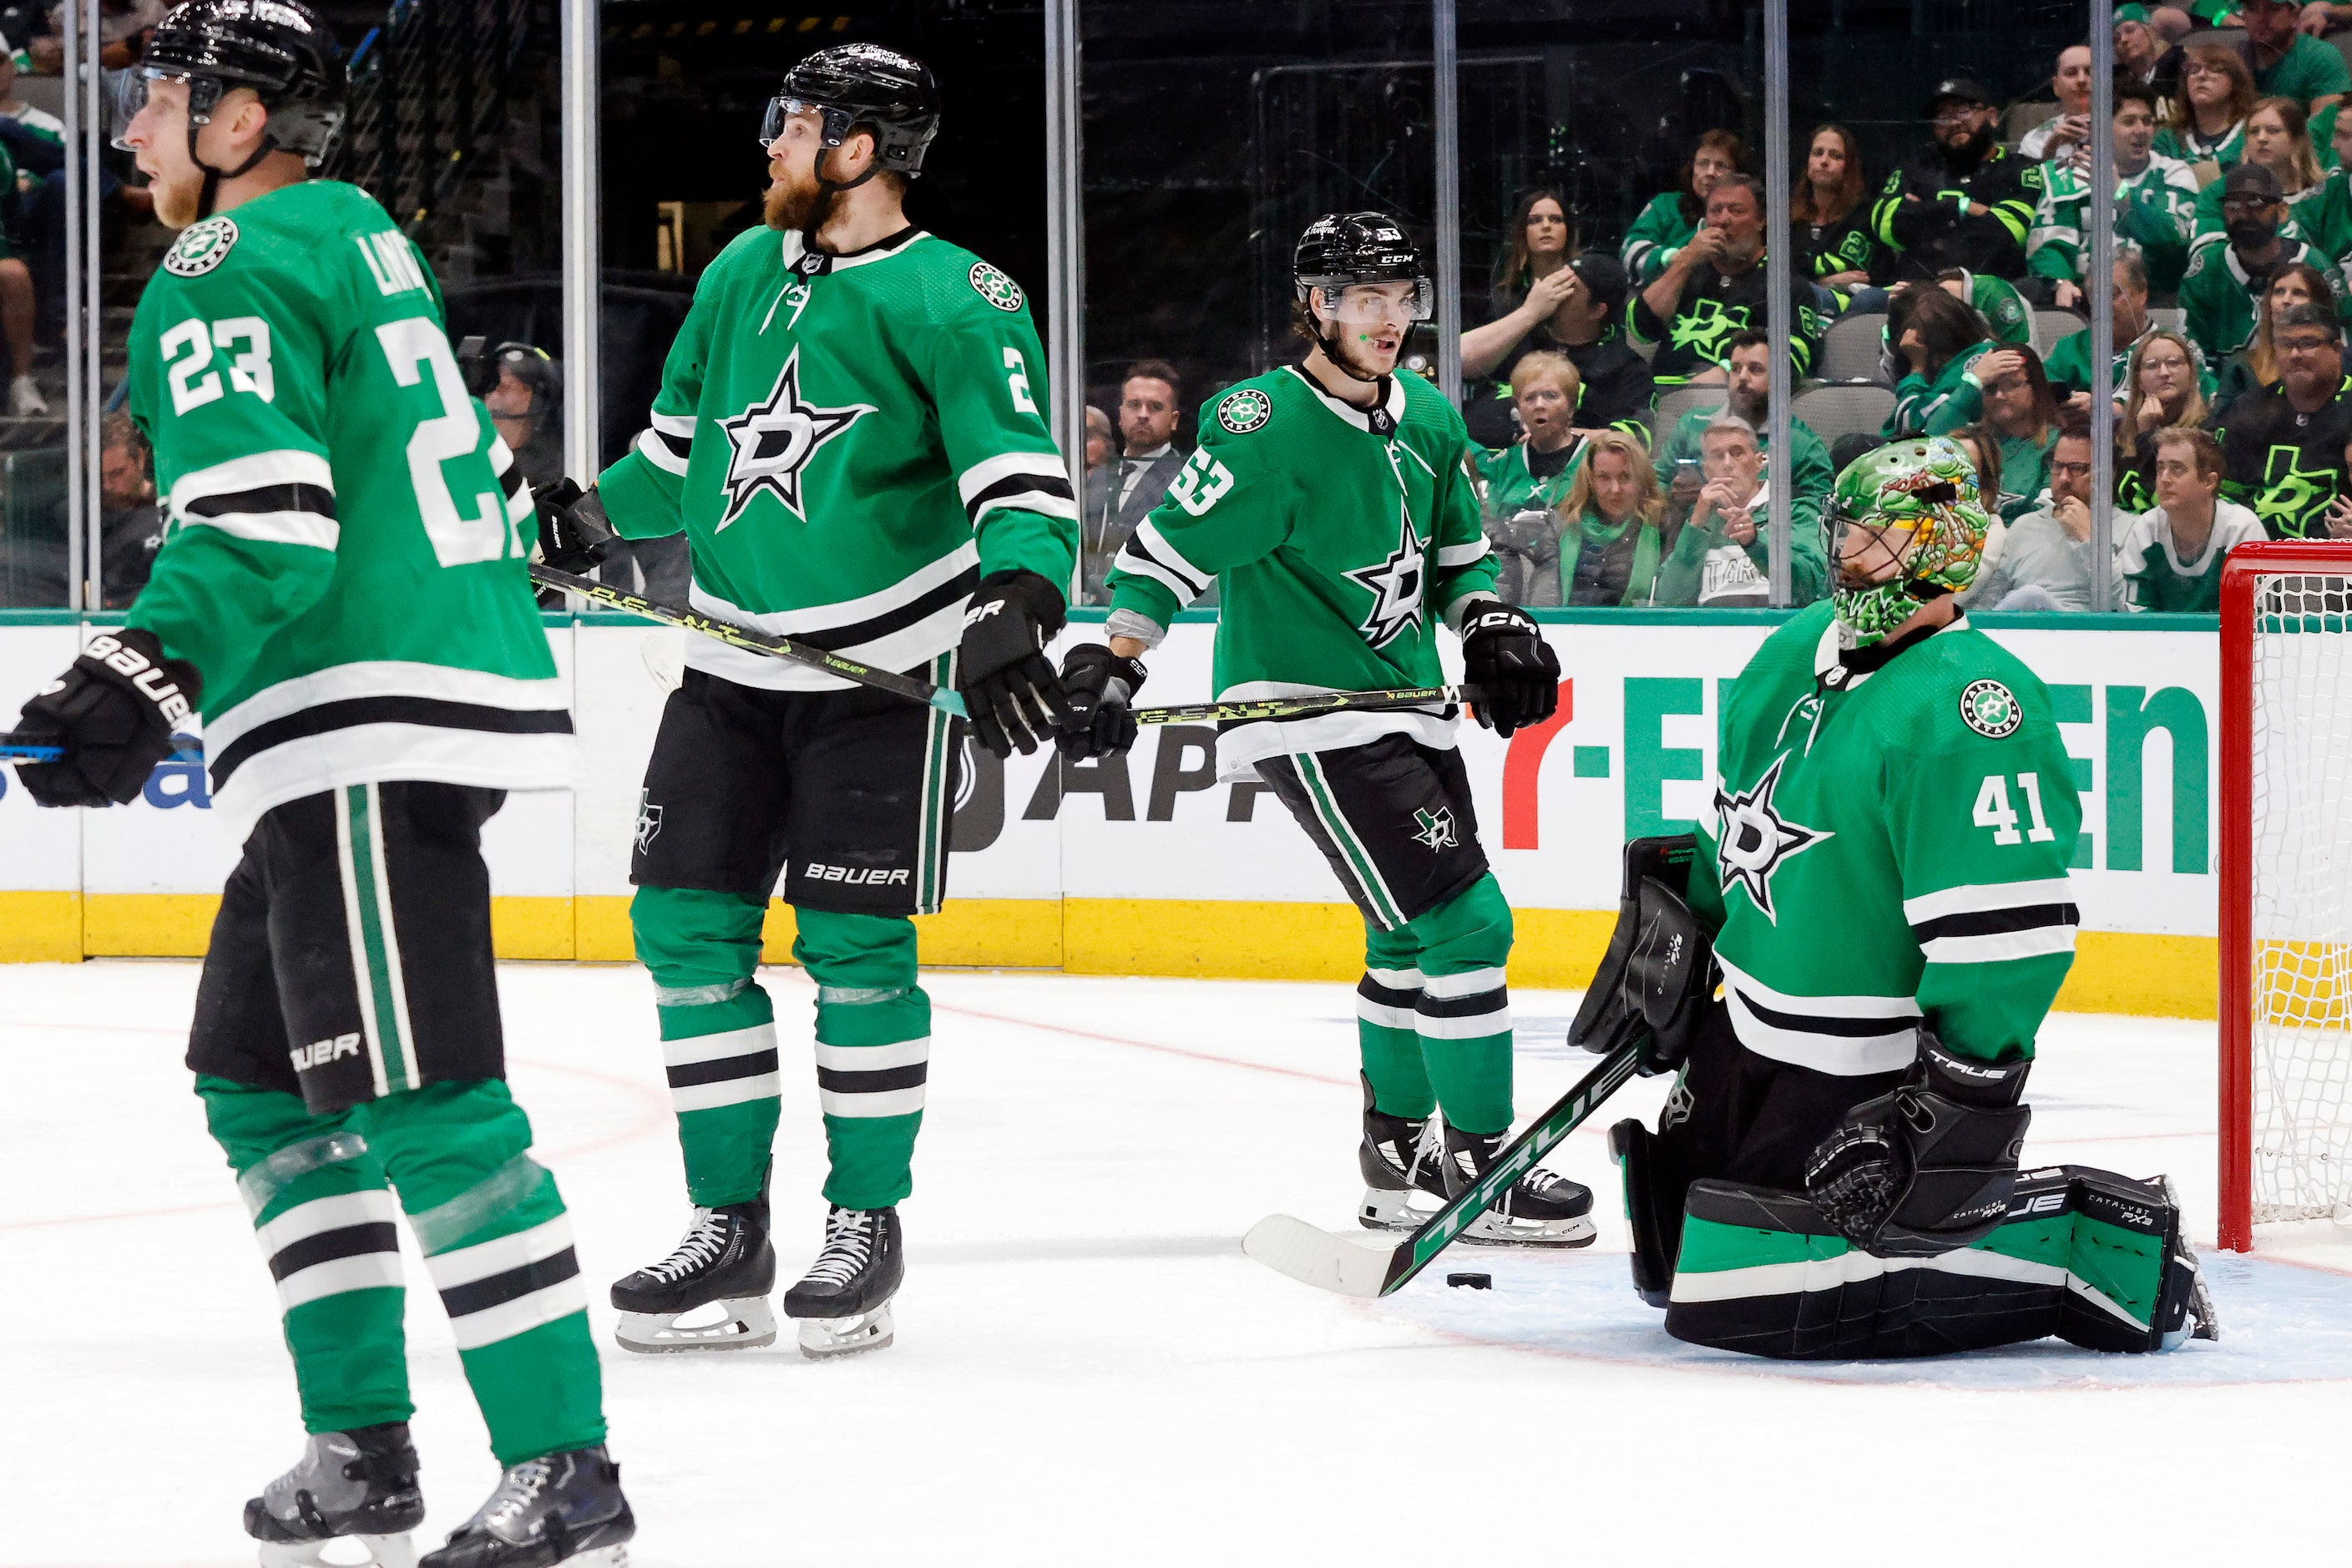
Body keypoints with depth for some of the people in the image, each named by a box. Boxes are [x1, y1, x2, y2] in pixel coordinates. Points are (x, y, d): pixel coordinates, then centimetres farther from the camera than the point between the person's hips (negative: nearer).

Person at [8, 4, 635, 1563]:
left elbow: (265, 525, -20)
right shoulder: (365, 238, 21)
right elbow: (484, 479, 26)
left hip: (368, 727, -11)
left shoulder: (227, 269, -8)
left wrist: (145, 681, -24)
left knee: (422, 1100, -12)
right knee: (263, 1077, 16)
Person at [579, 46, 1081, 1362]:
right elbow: (680, 440, 24)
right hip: (737, 656, 6)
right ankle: (730, 1231, 9)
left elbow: (1019, 471, -20)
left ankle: (870, 1228, 9)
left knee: (855, 946, -6)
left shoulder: (953, 302, -11)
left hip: (887, 668, -6)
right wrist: (586, 516, 16)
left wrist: (1014, 604, -35)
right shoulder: (741, 274, 10)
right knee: (688, 928, 1)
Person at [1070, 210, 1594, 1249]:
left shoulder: (1428, 422, 8)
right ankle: (1478, 1169, -7)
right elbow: (1165, 552, -16)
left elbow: (1456, 556, 20)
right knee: (1464, 920, -14)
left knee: (1413, 935, 19)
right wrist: (1109, 665, -22)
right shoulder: (1268, 430, -17)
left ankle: (1397, 1148, 36)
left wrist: (1491, 628, 3)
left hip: (1404, 709, 9)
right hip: (1303, 716, -9)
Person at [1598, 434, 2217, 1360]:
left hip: (1875, 1070, -9)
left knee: (1739, 1300, -18)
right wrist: (1676, 928, 20)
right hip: (1750, 1032, 9)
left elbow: (2006, 928, -27)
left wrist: (1966, 1094, -29)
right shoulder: (1798, 652, 7)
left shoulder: (1971, 707, -23)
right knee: (1674, 1258, 13)